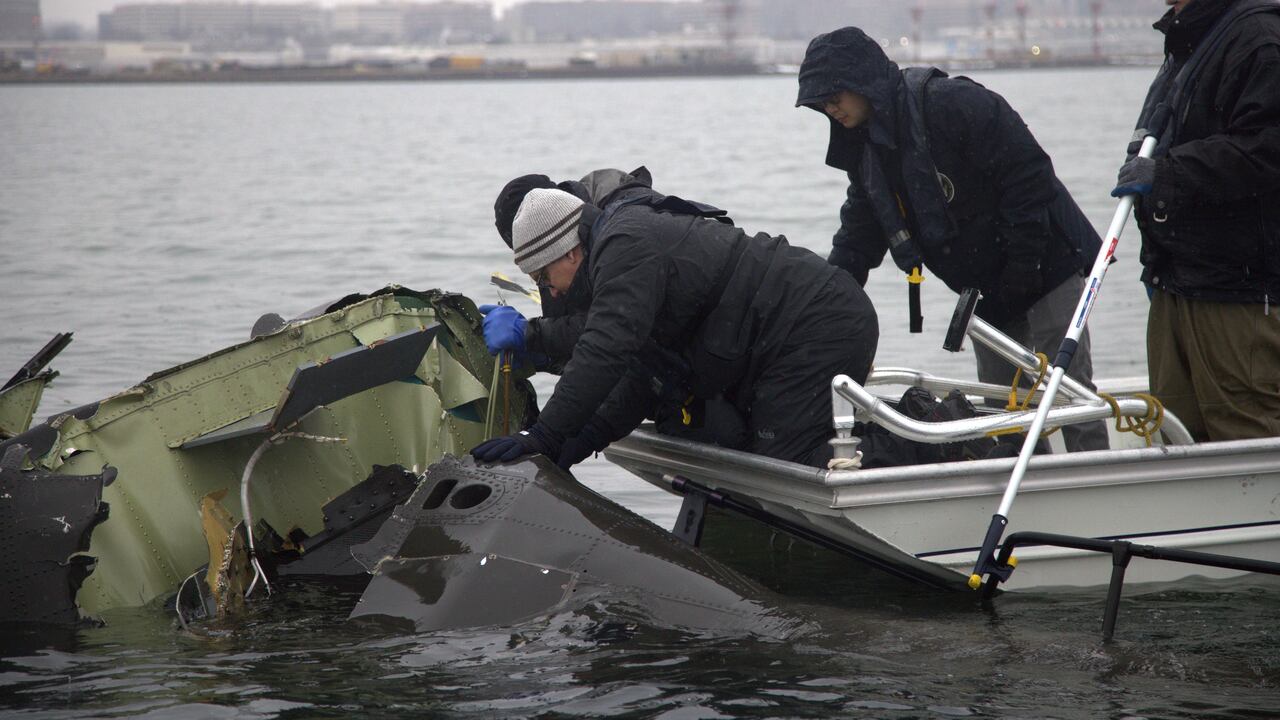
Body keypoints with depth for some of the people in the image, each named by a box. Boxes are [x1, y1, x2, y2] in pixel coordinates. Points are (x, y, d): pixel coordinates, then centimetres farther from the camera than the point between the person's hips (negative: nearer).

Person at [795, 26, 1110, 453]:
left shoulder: (951, 102, -21)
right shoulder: (864, 148, 7)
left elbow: (1029, 175, -23)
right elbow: (856, 242, 13)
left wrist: (1019, 275, -22)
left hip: (1046, 265, -9)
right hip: (988, 288, 9)